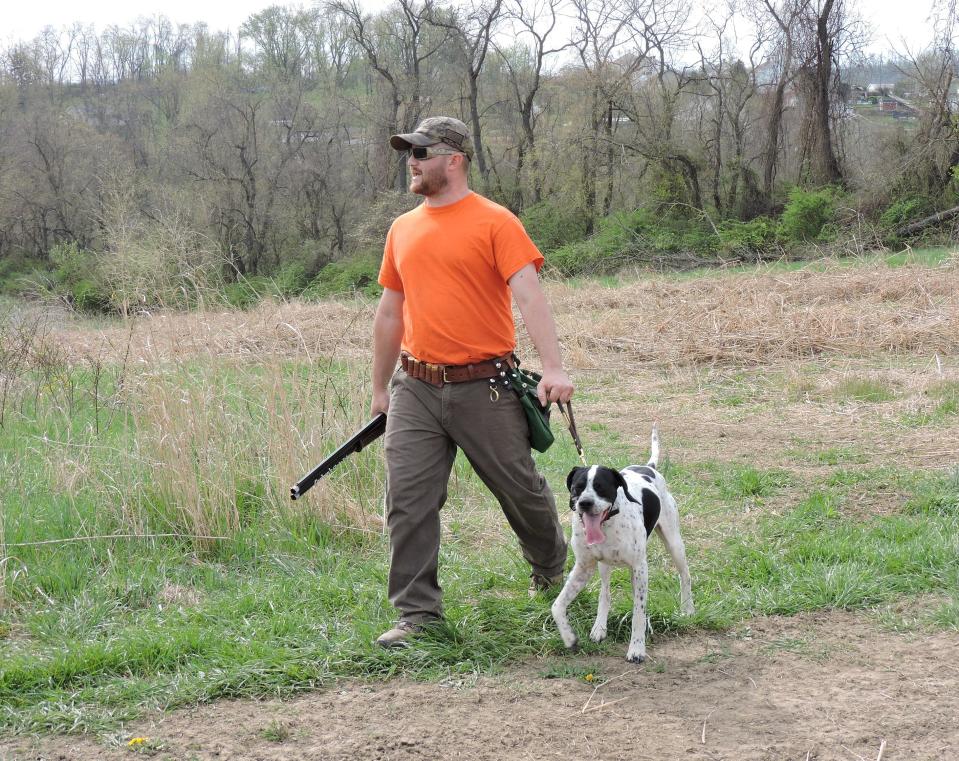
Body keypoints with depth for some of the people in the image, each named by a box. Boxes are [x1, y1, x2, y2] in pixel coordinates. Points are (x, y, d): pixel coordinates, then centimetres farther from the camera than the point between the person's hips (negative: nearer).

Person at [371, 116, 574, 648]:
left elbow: (529, 296, -16)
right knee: (407, 500, -3)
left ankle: (551, 565, 37)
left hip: (483, 388, -4)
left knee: (520, 488, 8)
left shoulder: (495, 223, -6)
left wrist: (553, 368, -28)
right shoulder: (403, 230, 12)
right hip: (415, 390, 5)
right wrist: (380, 388, 21)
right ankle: (418, 612, 5)